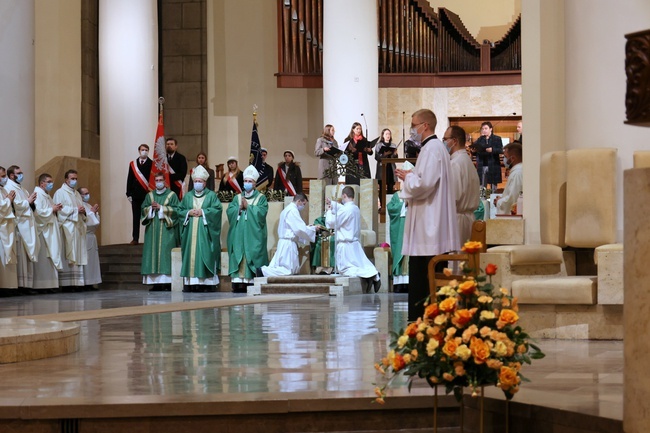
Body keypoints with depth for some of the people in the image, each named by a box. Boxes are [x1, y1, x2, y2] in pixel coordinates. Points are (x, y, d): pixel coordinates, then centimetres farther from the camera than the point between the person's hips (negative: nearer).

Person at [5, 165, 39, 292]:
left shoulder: (22, 189, 23)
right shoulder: (9, 188, -5)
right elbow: (15, 205, -18)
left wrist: (31, 201, 5)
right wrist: (28, 201, -5)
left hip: (28, 225, 9)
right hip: (19, 225, -9)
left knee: (28, 256, 6)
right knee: (20, 256, -10)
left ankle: (28, 284, 8)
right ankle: (21, 285, -10)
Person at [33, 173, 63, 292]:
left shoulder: (46, 196, 21)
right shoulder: (38, 194, -10)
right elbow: (38, 212, -21)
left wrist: (56, 208, 9)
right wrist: (52, 209, -10)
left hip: (50, 231, 10)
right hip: (42, 230, -10)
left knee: (50, 257, 7)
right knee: (43, 257, -11)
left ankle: (49, 284, 7)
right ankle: (43, 284, -10)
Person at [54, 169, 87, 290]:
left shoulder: (77, 194, 22)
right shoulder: (60, 193, -1)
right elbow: (59, 209, -12)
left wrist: (83, 211, 1)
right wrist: (75, 210, -13)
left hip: (78, 228, 7)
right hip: (67, 228, -7)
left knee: (78, 256, 3)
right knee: (67, 256, -10)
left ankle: (77, 283, 2)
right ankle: (66, 284, -11)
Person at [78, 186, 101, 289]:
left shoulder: (89, 206, 20)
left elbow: (96, 221, 20)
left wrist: (95, 212, 4)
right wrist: (92, 212, -8)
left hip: (91, 236, 9)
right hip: (84, 236, -9)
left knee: (93, 260, 6)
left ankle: (90, 283, 8)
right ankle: (85, 284, -10)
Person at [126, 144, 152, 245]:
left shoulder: (152, 164, 1)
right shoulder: (133, 164, 11)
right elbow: (129, 180, 10)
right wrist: (129, 194, 4)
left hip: (148, 194, -3)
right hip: (136, 195, 3)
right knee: (136, 218, 4)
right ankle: (135, 239, 6)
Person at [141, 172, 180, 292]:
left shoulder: (172, 195, 5)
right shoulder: (149, 196, 17)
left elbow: (176, 210, -5)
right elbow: (143, 209, 11)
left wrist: (160, 207, -10)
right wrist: (151, 208, -8)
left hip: (167, 230, -4)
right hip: (152, 230, 4)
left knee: (165, 253, -10)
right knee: (153, 252, -2)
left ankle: (167, 283, -11)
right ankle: (155, 282, -1)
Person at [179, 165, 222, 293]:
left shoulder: (211, 195, 6)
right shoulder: (187, 196, 17)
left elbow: (217, 209, -5)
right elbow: (179, 211, 13)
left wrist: (202, 212, -11)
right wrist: (189, 213, -6)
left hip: (205, 232, -3)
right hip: (190, 232, 3)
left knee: (205, 255, -8)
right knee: (190, 254, -2)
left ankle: (207, 282, -9)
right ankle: (190, 282, -3)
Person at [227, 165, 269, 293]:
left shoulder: (261, 198, 8)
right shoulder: (237, 198, 17)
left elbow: (262, 212, -9)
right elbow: (229, 211, 5)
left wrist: (248, 207, -7)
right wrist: (240, 208, -9)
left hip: (253, 235, -3)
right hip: (238, 234, 3)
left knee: (252, 257, -9)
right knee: (238, 256, -5)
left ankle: (252, 282, -11)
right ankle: (238, 282, -8)